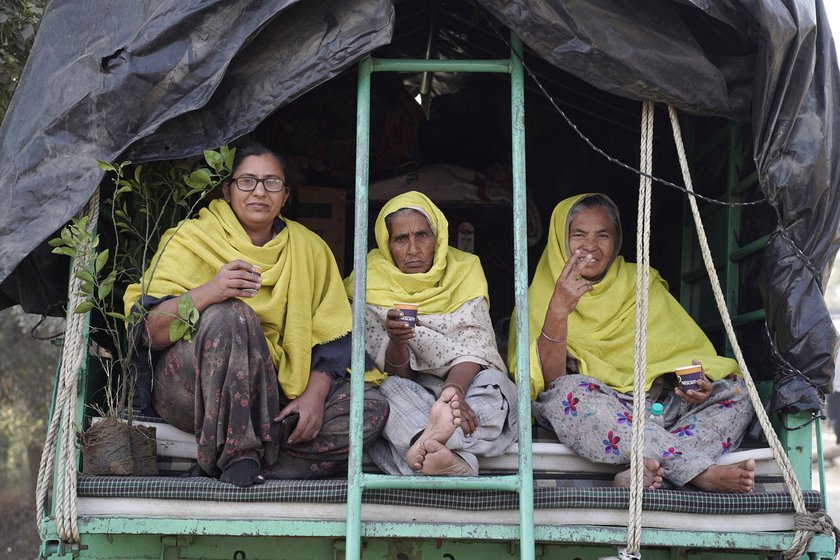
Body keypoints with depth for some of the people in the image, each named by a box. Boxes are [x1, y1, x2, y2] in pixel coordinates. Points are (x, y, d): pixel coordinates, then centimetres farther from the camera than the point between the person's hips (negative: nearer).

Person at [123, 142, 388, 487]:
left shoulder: (309, 250, 9)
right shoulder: (192, 239, -3)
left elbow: (332, 338, 6)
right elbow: (149, 332, -14)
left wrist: (315, 394, -12)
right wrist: (206, 293, -31)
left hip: (275, 395, 5)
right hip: (187, 390, -4)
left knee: (372, 410, -17)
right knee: (232, 316, -34)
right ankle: (234, 456, -27)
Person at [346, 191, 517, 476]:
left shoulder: (464, 269, -3)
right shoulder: (371, 283, -6)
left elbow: (473, 348, -13)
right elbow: (396, 373, -10)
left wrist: (453, 389, -36)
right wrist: (396, 342, -35)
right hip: (405, 391, -1)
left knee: (496, 385, -30)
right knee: (390, 389, -33)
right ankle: (457, 461, -55)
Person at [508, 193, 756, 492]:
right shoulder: (541, 298, 4)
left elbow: (689, 350, 10)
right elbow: (547, 383, -11)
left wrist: (696, 380, -14)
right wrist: (558, 312, -26)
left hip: (656, 410, 4)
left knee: (735, 389, -14)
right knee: (569, 391, -34)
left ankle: (650, 468, -38)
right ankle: (702, 472, -39)